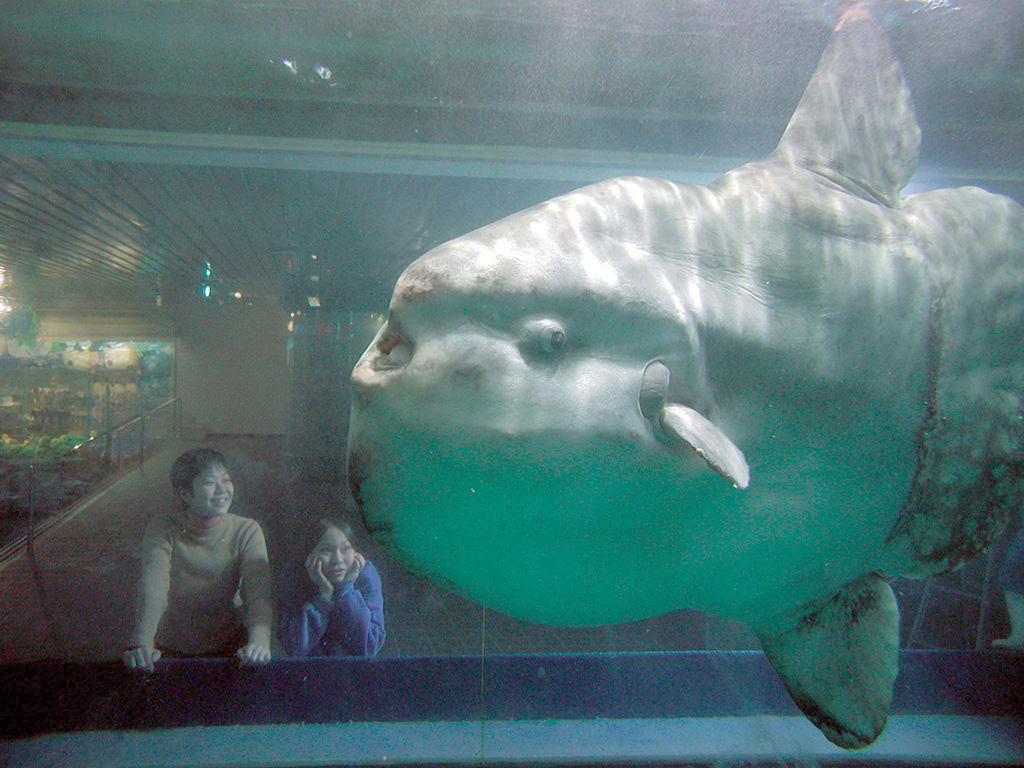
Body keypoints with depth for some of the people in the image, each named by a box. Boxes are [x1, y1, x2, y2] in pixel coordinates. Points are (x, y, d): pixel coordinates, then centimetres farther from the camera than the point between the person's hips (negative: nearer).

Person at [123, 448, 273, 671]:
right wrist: (141, 642, -40)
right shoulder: (163, 529, -8)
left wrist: (259, 640, -39)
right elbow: (153, 587, -23)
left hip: (229, 651, 0)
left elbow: (258, 592, -20)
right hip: (171, 651, 0)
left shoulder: (247, 531, -8)